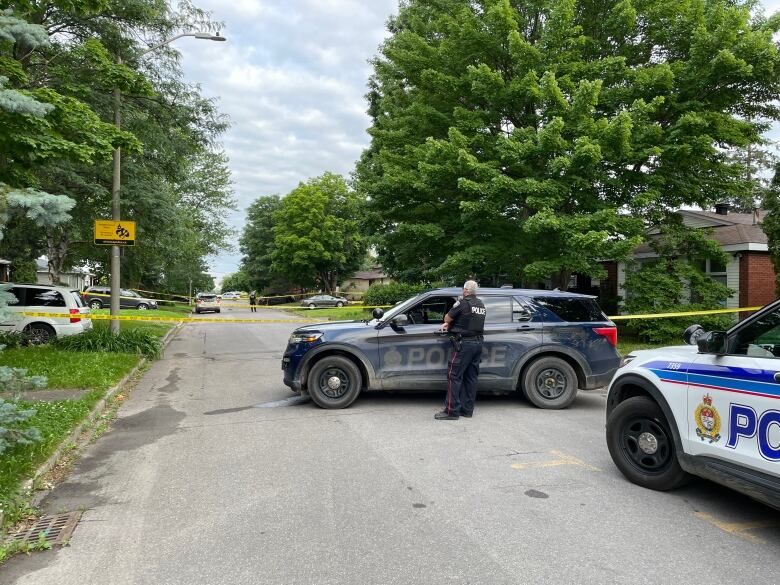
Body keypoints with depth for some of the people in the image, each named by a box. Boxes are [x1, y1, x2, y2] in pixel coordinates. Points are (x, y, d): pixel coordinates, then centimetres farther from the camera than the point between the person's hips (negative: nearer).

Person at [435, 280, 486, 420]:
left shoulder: (463, 303, -11)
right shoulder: (481, 305, 14)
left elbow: (447, 317, -4)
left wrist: (448, 323, 19)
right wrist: (449, 324, 14)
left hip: (464, 343, -8)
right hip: (478, 343, 8)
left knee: (454, 376, -5)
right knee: (471, 377, 10)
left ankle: (451, 411, -6)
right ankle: (467, 410, 14)